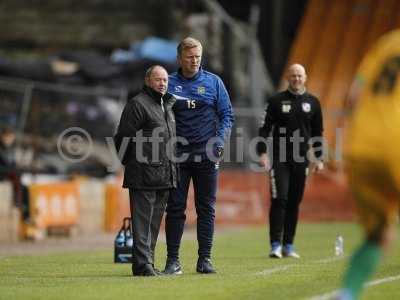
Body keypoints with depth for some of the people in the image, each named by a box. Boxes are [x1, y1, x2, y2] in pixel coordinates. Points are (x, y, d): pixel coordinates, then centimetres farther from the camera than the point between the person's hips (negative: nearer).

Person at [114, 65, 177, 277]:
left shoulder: (167, 105, 20)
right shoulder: (138, 104, -7)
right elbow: (123, 138, -10)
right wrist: (133, 164, -4)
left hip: (164, 177, 8)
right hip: (144, 176, -8)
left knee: (154, 221, 11)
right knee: (142, 220, -9)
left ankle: (148, 262, 17)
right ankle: (142, 264, -10)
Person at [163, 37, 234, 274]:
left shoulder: (214, 82, 8)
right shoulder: (169, 84, 6)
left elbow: (227, 114, 8)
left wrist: (221, 139, -7)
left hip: (207, 155, 0)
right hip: (177, 154, 0)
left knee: (206, 208, 2)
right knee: (175, 208, -1)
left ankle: (205, 258, 7)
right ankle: (173, 259, 3)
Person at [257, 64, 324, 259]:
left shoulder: (312, 103, 10)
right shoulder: (276, 101, 1)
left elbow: (317, 133, 15)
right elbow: (265, 128, 0)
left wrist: (318, 158, 10)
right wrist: (263, 153, -10)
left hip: (301, 159, 3)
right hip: (279, 158, -3)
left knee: (294, 202, 6)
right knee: (279, 199, -10)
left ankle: (288, 246, 12)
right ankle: (275, 245, -9)